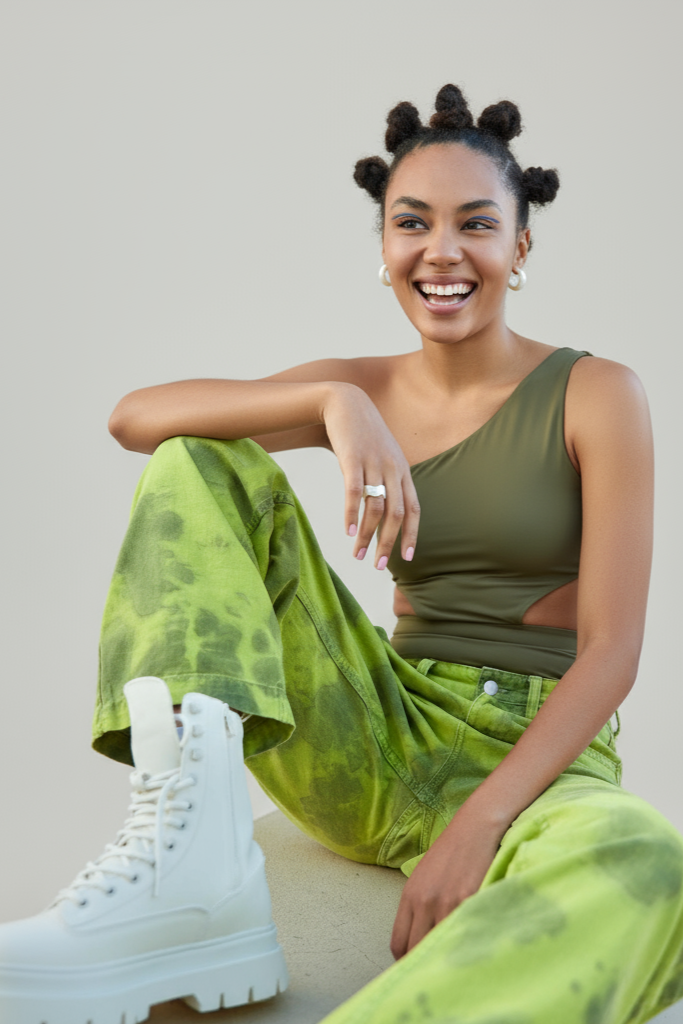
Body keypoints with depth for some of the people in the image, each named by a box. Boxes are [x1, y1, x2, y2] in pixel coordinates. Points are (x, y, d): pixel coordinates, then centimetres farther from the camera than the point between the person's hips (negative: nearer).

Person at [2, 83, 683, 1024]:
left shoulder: (595, 395, -3)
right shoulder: (364, 389, 6)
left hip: (535, 762, -3)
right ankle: (192, 860, -26)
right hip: (382, 746, 4)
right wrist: (333, 402, -24)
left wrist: (477, 826, -23)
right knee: (201, 460, -8)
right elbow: (134, 415, -8)